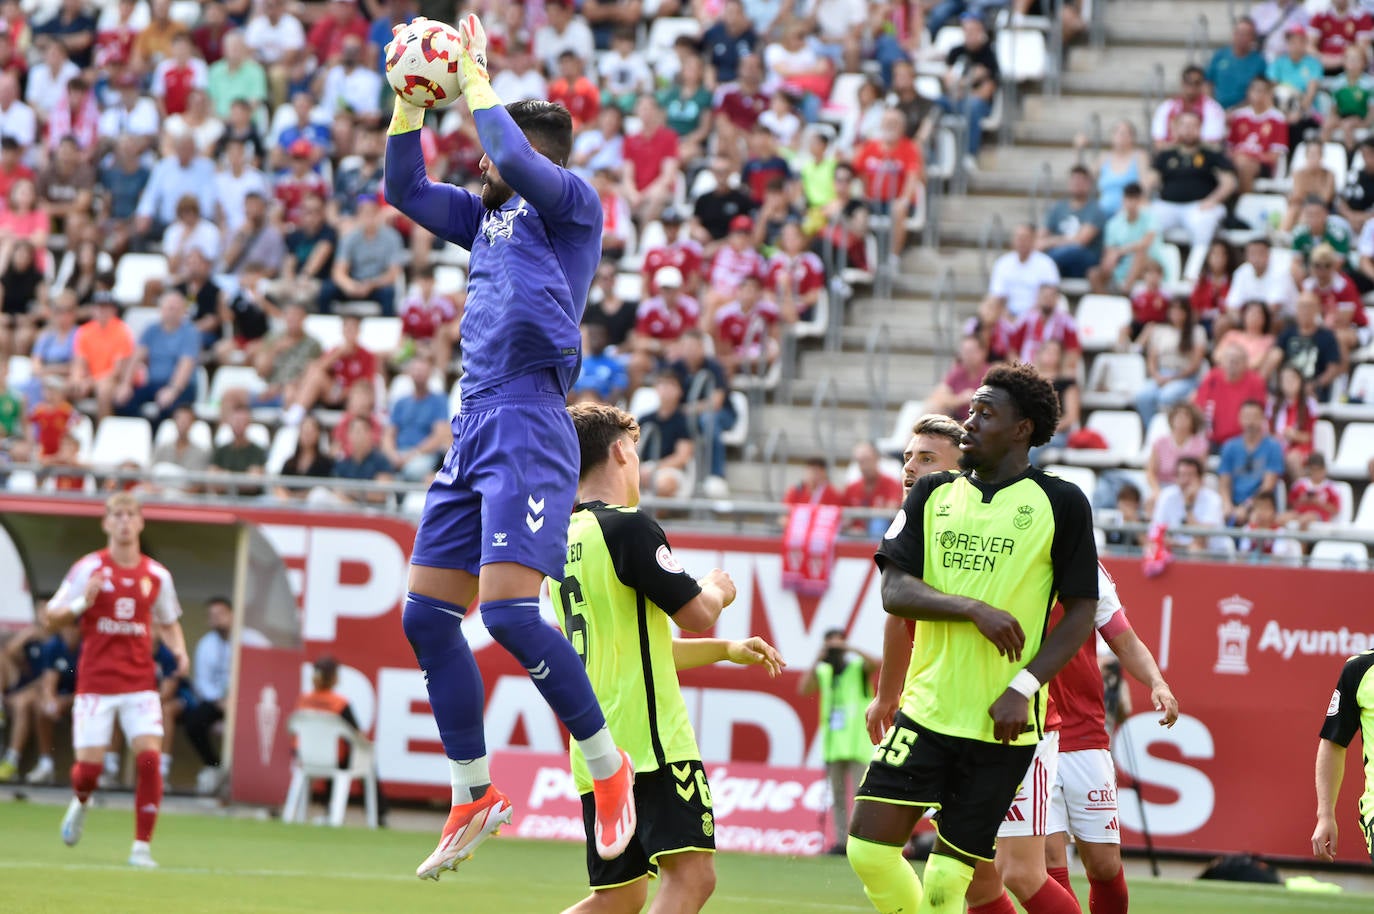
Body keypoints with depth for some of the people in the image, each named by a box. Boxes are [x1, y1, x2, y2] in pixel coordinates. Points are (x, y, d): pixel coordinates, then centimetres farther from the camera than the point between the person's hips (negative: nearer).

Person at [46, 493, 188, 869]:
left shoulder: (157, 576, 6)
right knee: (89, 766, -5)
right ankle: (80, 804, 34)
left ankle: (142, 847, -8)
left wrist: (179, 651, 0)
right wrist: (81, 604, -21)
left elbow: (168, 624, 20)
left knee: (149, 758, -16)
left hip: (140, 683, 2)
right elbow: (51, 616, -1)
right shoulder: (89, 569, -3)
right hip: (95, 682, -2)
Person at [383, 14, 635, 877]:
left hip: (528, 426, -9)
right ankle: (475, 796, 13)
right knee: (426, 613, 6)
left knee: (508, 609, -20)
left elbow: (515, 159, -19)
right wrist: (412, 99, 13)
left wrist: (476, 78, -7)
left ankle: (610, 767, -6)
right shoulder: (489, 214, 22)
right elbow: (406, 189, 24)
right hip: (475, 426, 9)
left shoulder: (571, 202, -1)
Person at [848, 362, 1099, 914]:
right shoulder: (933, 494, 10)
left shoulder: (1061, 504, 0)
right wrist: (974, 609, -16)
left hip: (1003, 724, -4)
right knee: (869, 848, -8)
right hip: (927, 709, 4)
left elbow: (1082, 613, 0)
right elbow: (895, 591, 1)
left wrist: (1024, 687, -12)